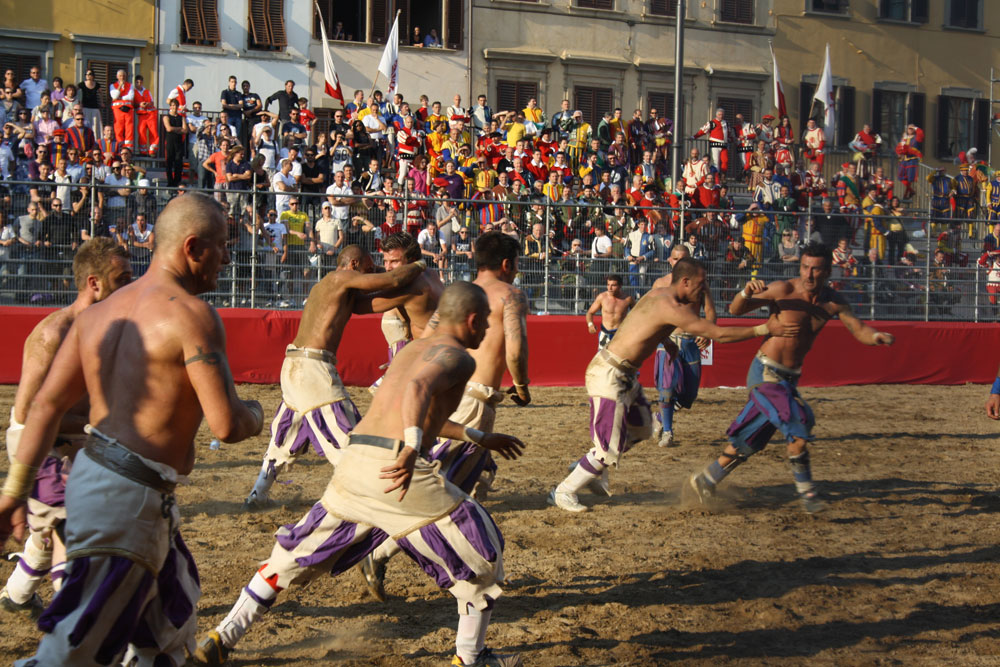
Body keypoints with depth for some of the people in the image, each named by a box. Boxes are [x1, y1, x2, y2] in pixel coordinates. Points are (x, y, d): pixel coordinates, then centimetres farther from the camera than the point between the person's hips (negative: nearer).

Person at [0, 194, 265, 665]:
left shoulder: (99, 312, 12)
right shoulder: (192, 316, -13)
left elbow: (46, 404, 8)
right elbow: (227, 425, -17)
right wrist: (255, 413, 6)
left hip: (90, 475, 9)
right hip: (130, 497, -9)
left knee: (170, 627, 25)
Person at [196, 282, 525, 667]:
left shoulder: (410, 349, 28)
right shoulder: (457, 357, 2)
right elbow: (419, 387, -20)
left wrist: (480, 439, 49)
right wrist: (412, 448, -34)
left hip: (354, 458, 7)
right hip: (394, 466, -7)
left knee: (295, 555, 20)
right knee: (481, 552, 11)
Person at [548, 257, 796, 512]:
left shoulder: (659, 293, 7)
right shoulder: (671, 307, -22)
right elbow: (718, 334, -21)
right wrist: (765, 329, -16)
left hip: (625, 374, 10)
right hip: (609, 375, -10)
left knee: (641, 429, 22)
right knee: (610, 450, -7)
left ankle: (593, 471, 32)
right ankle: (564, 492, 6)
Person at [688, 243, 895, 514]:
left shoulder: (832, 301, 1)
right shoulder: (783, 290, -15)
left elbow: (859, 329, -2)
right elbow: (735, 310, -12)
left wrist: (877, 336, -25)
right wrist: (747, 293, -34)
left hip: (789, 378, 6)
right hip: (766, 372, -6)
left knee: (750, 440, 12)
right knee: (798, 425, -19)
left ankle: (705, 481, 25)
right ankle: (805, 490, -6)